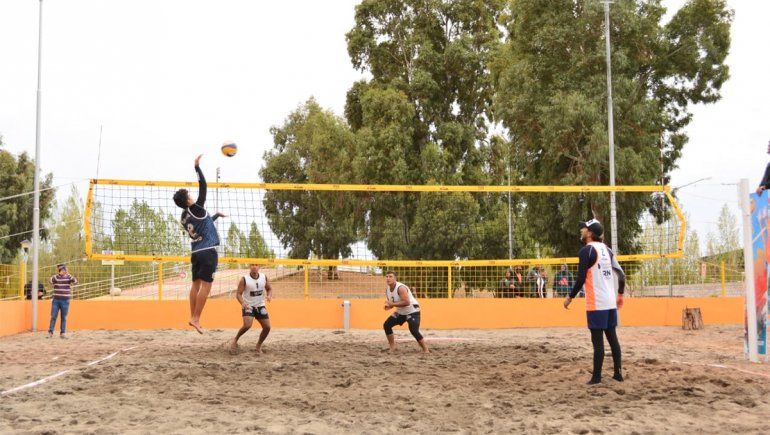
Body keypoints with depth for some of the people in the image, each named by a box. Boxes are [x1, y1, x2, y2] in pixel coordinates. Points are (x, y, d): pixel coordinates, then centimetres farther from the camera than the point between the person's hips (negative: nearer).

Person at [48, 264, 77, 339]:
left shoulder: (68, 277, -1)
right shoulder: (55, 277, 1)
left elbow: (75, 281, -18)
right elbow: (51, 281, -19)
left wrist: (68, 275, -31)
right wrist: (58, 274, -28)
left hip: (65, 300, 0)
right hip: (56, 300, 0)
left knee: (64, 318, 4)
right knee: (53, 317, 0)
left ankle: (62, 333, 11)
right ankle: (50, 332, 7)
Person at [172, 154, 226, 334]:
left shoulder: (185, 217, 13)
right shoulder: (195, 209, -9)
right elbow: (203, 187, -9)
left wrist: (216, 215, 39)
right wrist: (197, 166, -4)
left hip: (196, 252, 8)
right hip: (208, 251, -8)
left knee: (196, 284, 11)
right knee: (206, 285, -8)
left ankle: (192, 317, 12)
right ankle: (196, 319, -11)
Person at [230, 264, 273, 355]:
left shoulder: (264, 277, -2)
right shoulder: (244, 279, -14)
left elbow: (269, 288, 12)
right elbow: (238, 294, -12)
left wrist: (269, 296, -11)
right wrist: (242, 303, -31)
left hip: (260, 306, 5)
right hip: (248, 306, -5)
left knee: (267, 327, -1)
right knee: (247, 325, -25)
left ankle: (259, 346, 23)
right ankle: (235, 340, 2)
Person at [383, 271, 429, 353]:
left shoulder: (400, 288, -27)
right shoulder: (387, 290, -1)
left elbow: (406, 302, -35)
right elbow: (392, 303, 12)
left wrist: (392, 304, -33)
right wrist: (388, 306, -12)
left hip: (412, 311, -9)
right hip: (401, 312, 9)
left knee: (414, 331, -22)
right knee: (386, 325, 1)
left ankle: (426, 350, -7)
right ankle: (392, 347, 12)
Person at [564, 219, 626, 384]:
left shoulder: (586, 250, -10)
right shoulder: (607, 250, 12)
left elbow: (581, 279, -15)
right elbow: (621, 274, 13)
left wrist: (570, 297, -5)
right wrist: (620, 294, 25)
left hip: (596, 303, -7)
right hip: (611, 302, 7)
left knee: (597, 340, -4)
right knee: (612, 337, 12)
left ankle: (596, 377, 0)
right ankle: (618, 373, 16)